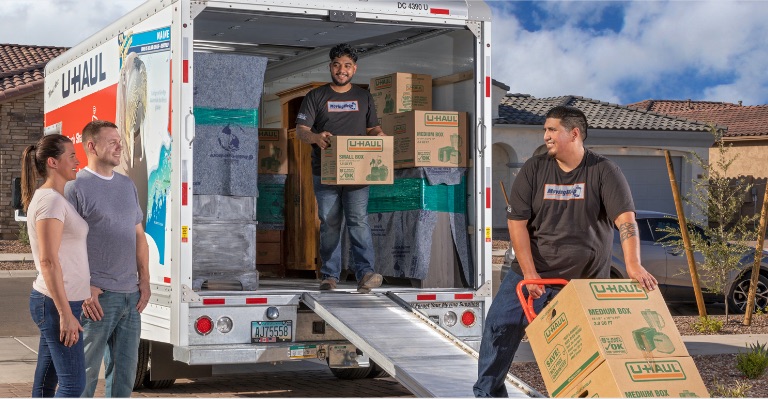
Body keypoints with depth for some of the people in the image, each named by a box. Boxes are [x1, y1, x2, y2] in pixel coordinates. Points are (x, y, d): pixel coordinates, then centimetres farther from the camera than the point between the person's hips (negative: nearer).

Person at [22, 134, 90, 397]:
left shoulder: (48, 198, 15)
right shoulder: (51, 201, -16)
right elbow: (48, 262, -21)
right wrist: (66, 314, -22)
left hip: (52, 301, 10)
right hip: (57, 304, -10)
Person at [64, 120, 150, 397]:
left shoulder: (127, 185, 15)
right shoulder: (76, 187, -7)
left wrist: (144, 280, 10)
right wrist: (84, 288, -16)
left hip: (131, 295, 7)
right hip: (98, 296, -7)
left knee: (125, 368, 10)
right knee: (86, 369, 0)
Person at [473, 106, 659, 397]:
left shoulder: (604, 172, -6)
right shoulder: (533, 170, 1)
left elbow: (625, 218, -17)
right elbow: (517, 222, -3)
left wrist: (633, 265, -33)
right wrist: (529, 273, -13)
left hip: (586, 280, -2)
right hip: (534, 273, 2)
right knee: (500, 325, -6)